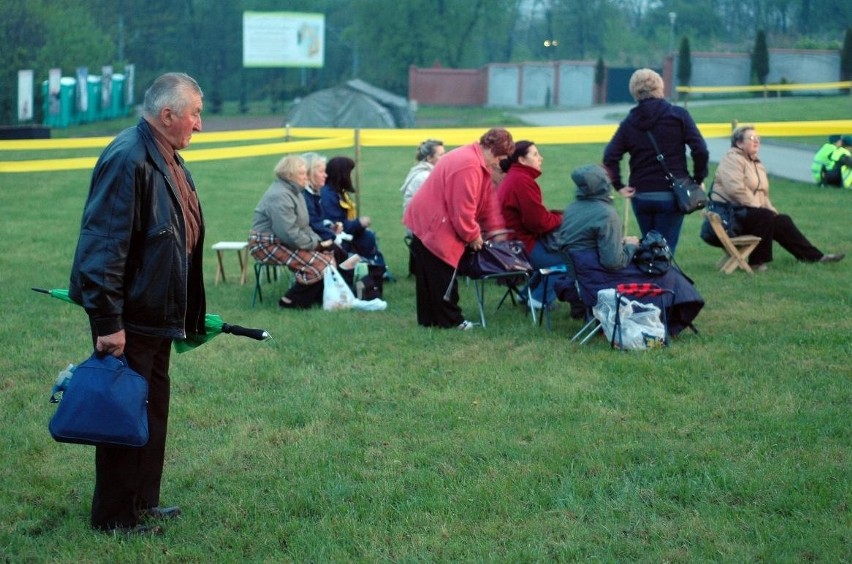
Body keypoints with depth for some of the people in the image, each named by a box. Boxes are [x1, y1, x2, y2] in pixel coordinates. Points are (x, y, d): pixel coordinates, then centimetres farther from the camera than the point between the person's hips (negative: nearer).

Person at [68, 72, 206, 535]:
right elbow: (104, 245, -25)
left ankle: (142, 503, 29)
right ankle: (115, 517, 13)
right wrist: (107, 321, -25)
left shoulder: (168, 160, 11)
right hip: (127, 318, -10)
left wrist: (190, 313, 21)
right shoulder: (127, 159, -21)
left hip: (156, 314, 10)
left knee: (152, 409, 17)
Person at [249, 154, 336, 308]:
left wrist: (318, 241, 0)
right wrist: (316, 245, -17)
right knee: (318, 263, -23)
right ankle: (290, 301, -9)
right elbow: (289, 234, -27)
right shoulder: (279, 196, -21)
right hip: (267, 245, -10)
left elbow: (304, 226, 17)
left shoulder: (294, 191, 13)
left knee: (329, 253, -2)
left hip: (283, 242, 10)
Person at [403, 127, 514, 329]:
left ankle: (428, 319, 21)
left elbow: (488, 200, 14)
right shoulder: (469, 166, -24)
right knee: (442, 277, -2)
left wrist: (495, 231, 10)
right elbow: (462, 210, -23)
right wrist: (473, 236, -10)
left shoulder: (479, 163, 11)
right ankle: (450, 320, 5)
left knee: (428, 277, 15)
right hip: (432, 226, -11)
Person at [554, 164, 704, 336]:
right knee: (666, 275, 5)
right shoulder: (605, 214, -22)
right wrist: (630, 246, -4)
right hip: (602, 282, -9)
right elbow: (613, 262, -26)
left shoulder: (571, 209, 5)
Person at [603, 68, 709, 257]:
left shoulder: (629, 123, 5)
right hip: (671, 195, -3)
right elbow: (700, 150, -9)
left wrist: (618, 185, 2)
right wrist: (698, 180, 2)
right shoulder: (678, 115, -3)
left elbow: (610, 157, -5)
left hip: (641, 196, 3)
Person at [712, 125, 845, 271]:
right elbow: (735, 188, -24)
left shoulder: (757, 164, 20)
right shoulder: (733, 159, -10)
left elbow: (762, 194, 24)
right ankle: (757, 262, -22)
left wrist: (770, 209, 4)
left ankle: (814, 256, 6)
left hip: (751, 212, 9)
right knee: (765, 216, -29)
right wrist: (758, 206, -21)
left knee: (782, 221, 0)